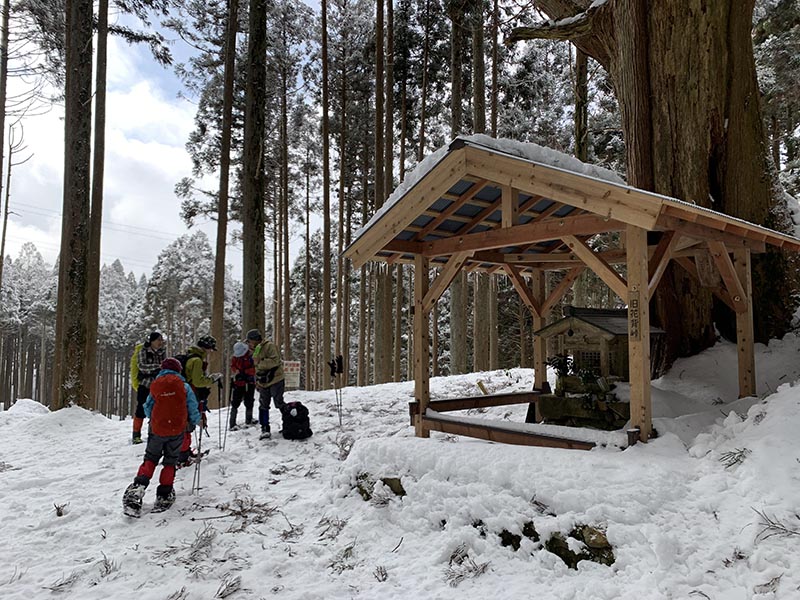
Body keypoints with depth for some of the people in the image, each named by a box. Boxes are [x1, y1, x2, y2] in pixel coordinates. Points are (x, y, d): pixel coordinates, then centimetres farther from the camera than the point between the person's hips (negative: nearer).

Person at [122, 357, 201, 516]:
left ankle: (138, 487, -6)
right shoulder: (183, 386, -3)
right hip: (177, 430, -1)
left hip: (157, 429, 1)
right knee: (170, 463, 12)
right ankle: (163, 497, 11)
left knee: (150, 460, 14)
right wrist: (193, 422, 14)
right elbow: (193, 408, -3)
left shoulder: (155, 385, 2)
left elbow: (147, 409, 8)